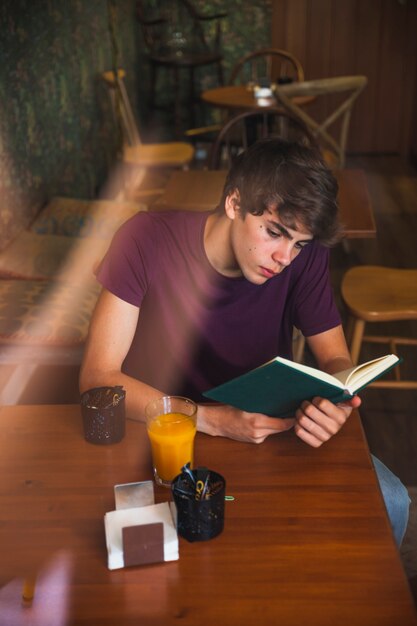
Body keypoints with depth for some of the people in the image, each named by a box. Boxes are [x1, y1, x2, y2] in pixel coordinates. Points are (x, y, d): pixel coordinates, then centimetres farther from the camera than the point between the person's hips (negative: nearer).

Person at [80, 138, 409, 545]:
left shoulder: (304, 257, -13)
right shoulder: (149, 240, -21)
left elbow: (335, 359, -4)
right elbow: (97, 377, -22)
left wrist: (335, 405, -30)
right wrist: (211, 420, -36)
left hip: (271, 425, 3)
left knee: (389, 503, -13)